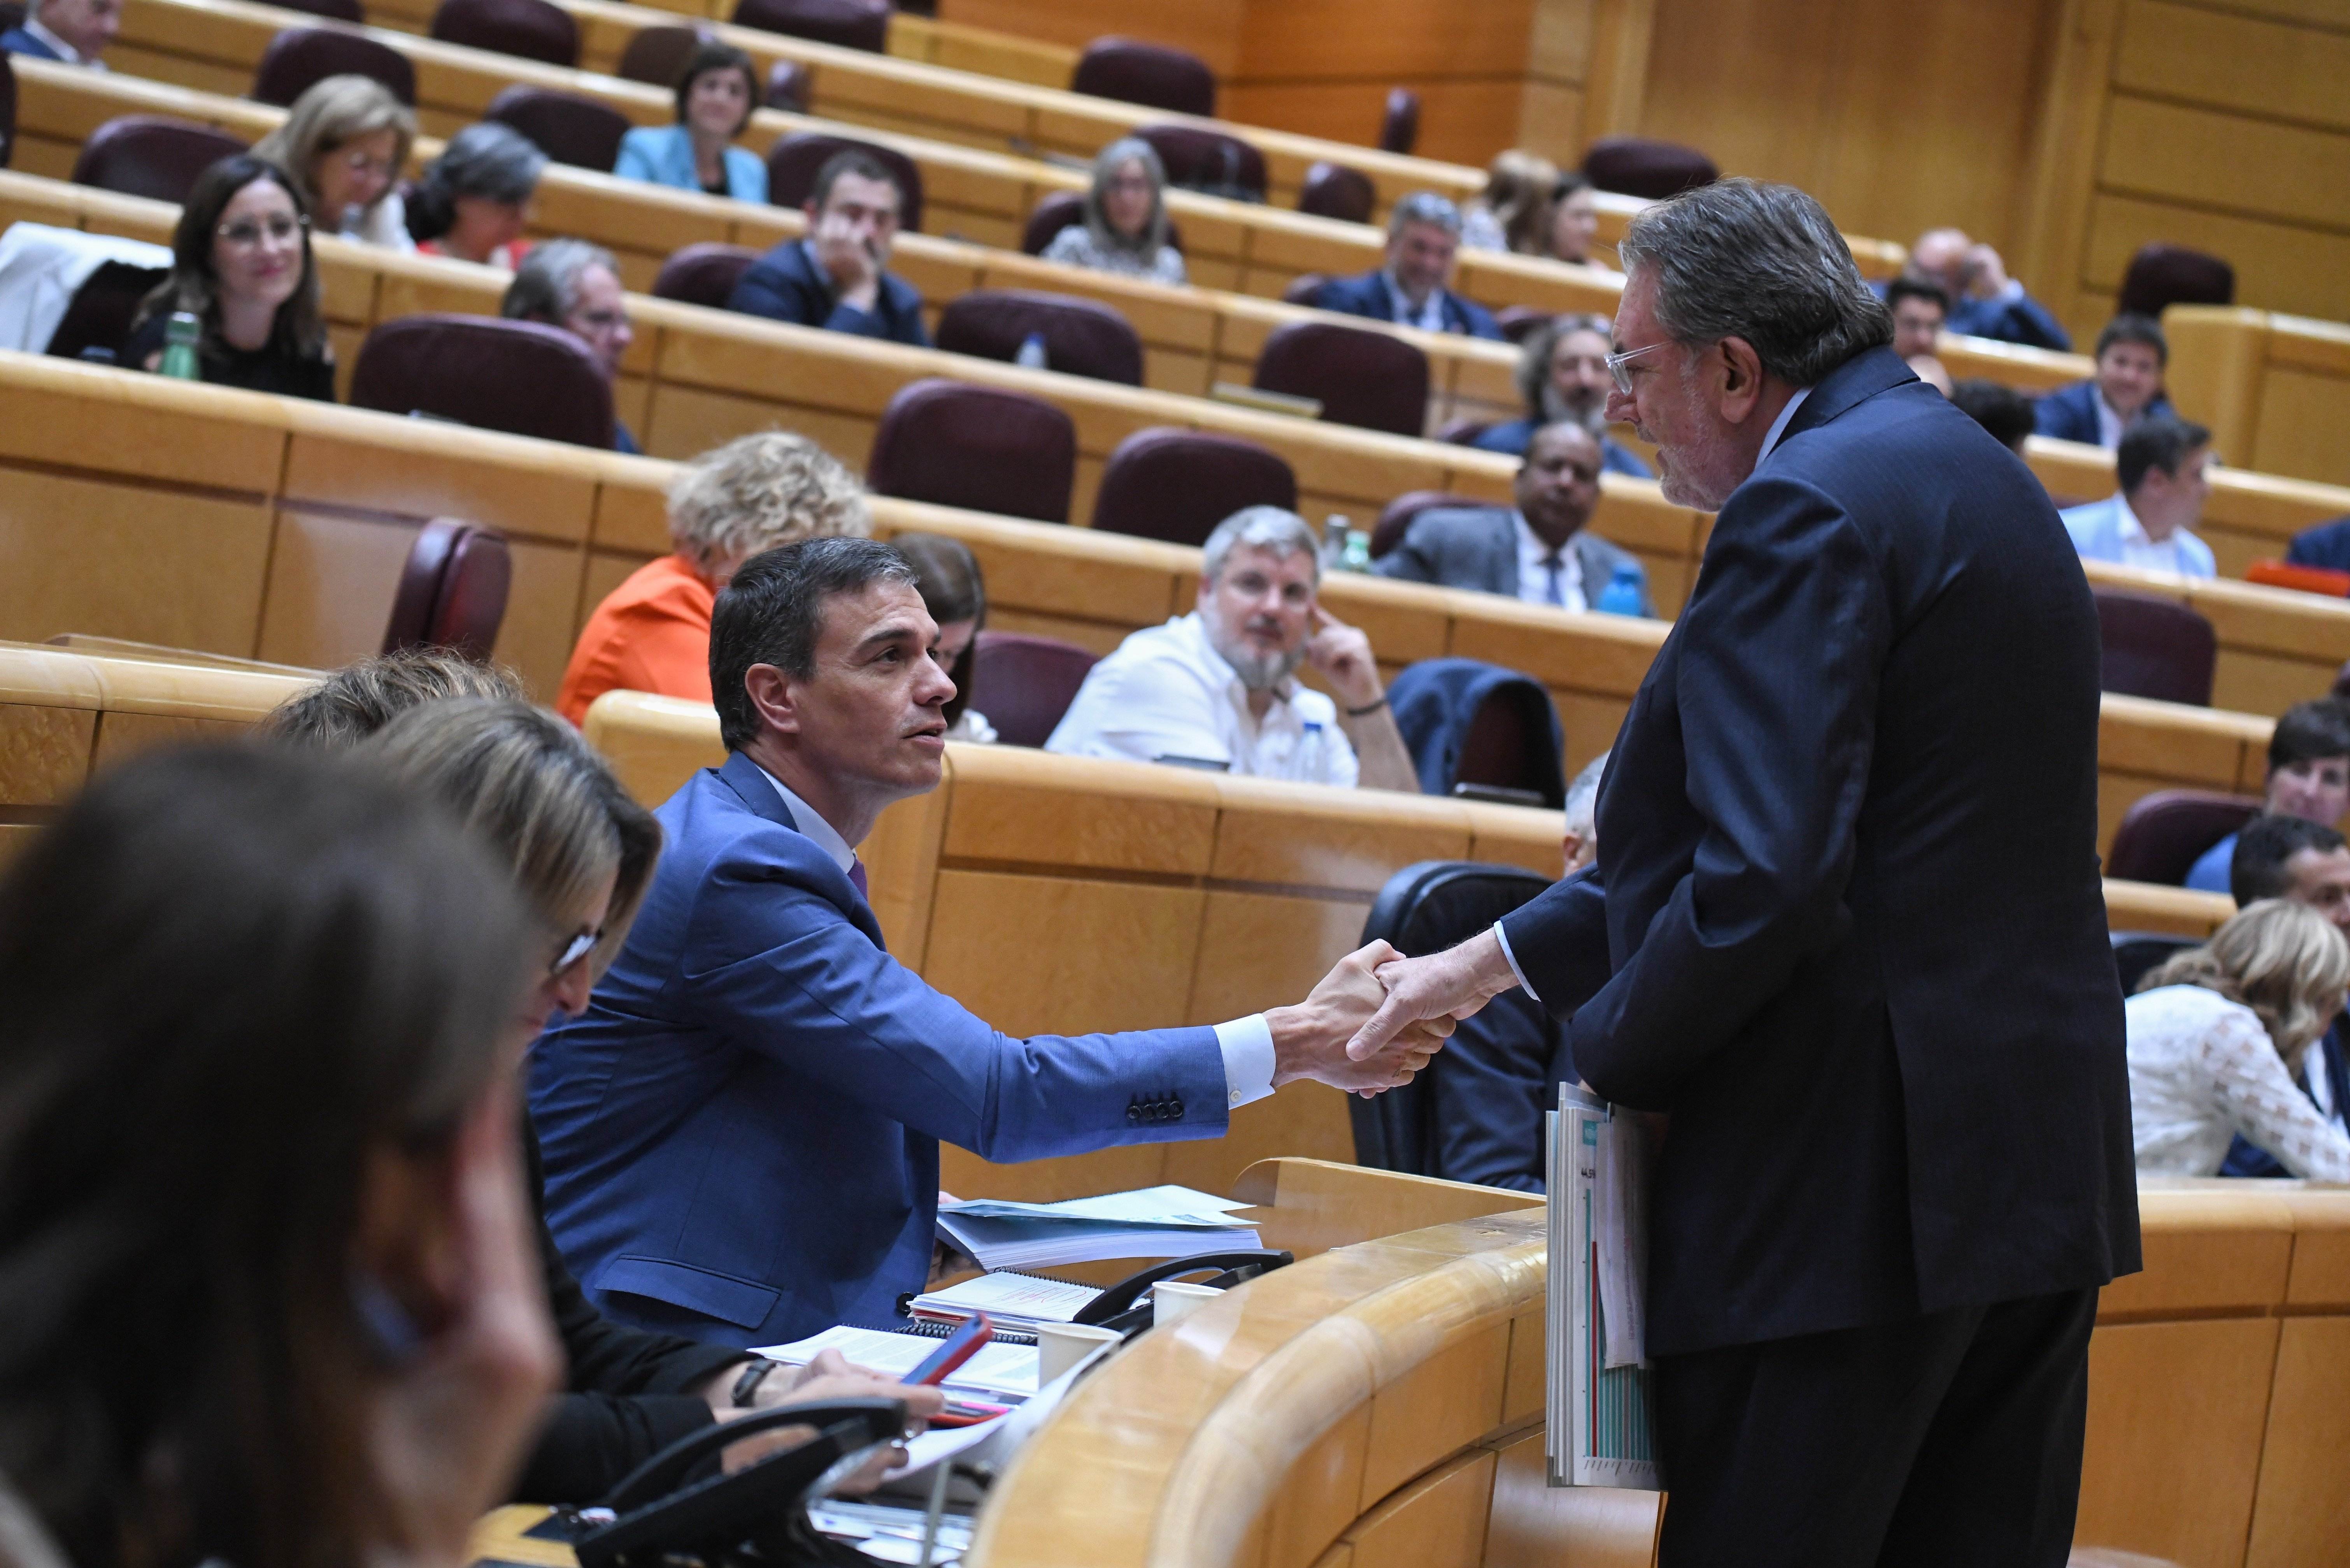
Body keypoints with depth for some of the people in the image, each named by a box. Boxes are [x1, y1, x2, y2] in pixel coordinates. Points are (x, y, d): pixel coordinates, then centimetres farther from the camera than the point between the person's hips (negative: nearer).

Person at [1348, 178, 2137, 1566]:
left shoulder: (1808, 508, -14)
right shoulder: (1974, 474, 18)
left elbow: (1764, 884, -24)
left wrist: (1608, 1051, -7)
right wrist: (1492, 962, 24)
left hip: (1862, 1184, -10)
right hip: (2039, 1165, 10)